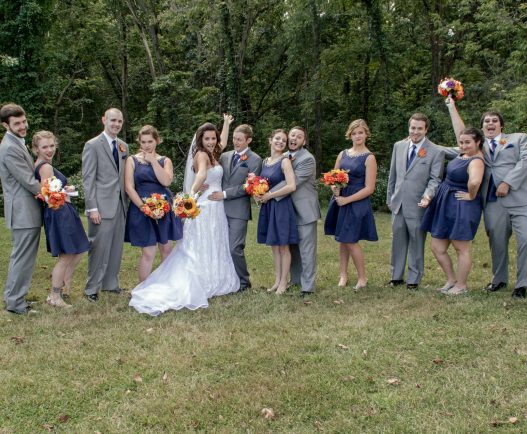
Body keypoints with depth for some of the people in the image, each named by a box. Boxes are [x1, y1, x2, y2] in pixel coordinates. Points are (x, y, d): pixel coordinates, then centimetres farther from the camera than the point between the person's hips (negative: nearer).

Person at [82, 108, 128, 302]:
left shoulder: (123, 146, 13)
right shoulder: (92, 145, -5)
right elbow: (88, 179, -9)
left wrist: (128, 202, 8)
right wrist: (92, 208, -14)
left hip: (120, 204, 6)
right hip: (102, 206, -6)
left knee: (116, 247, 11)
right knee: (99, 248, -2)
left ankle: (111, 283, 24)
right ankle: (92, 288, 11)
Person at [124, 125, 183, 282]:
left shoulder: (165, 161, 9)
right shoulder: (132, 160, 3)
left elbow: (166, 181, -9)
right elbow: (129, 187, -5)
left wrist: (153, 161, -9)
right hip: (142, 210, -3)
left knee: (167, 249, 8)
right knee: (148, 253, -5)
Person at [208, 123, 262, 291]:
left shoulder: (255, 160, -3)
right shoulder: (225, 156, 14)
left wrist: (224, 194, -13)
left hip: (239, 210, -5)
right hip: (222, 208, 5)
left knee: (235, 248, -7)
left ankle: (243, 282, 11)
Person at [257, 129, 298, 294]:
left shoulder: (285, 161, -11)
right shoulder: (265, 161, 10)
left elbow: (291, 186, -22)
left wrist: (269, 195, -16)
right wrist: (258, 193, 0)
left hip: (281, 206, -7)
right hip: (268, 207, 7)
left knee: (283, 247, 3)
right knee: (274, 246, 13)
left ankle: (283, 282, 13)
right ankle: (277, 280, 22)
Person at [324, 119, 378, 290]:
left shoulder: (369, 158, -7)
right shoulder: (343, 154, 10)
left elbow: (369, 188, -11)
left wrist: (347, 199, -15)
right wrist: (335, 189, -8)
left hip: (357, 204, -5)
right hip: (340, 201, 5)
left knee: (350, 241, -5)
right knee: (342, 240, 9)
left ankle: (362, 278, 10)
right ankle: (343, 275, 21)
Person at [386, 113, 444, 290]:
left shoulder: (436, 152, -5)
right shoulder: (399, 146, 9)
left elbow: (435, 179, -7)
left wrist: (428, 195, -24)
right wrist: (389, 197, 14)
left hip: (418, 205, -4)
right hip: (398, 203, 4)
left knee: (416, 242, 6)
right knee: (398, 240, 12)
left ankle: (413, 279, 18)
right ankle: (396, 276, 24)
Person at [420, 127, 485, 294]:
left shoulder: (476, 161, -20)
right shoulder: (464, 154, 7)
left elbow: (474, 182, -38)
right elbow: (463, 131, 26)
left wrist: (471, 196, -25)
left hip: (461, 208, -9)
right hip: (444, 205, 9)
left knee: (461, 249, 5)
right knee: (437, 248, 11)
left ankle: (461, 285, 19)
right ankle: (451, 280, 26)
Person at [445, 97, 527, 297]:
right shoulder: (478, 145, 22)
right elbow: (461, 134, 14)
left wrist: (508, 182, -12)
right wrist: (452, 108, 14)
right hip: (493, 200, 3)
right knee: (497, 242, 7)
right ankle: (499, 279, 21)